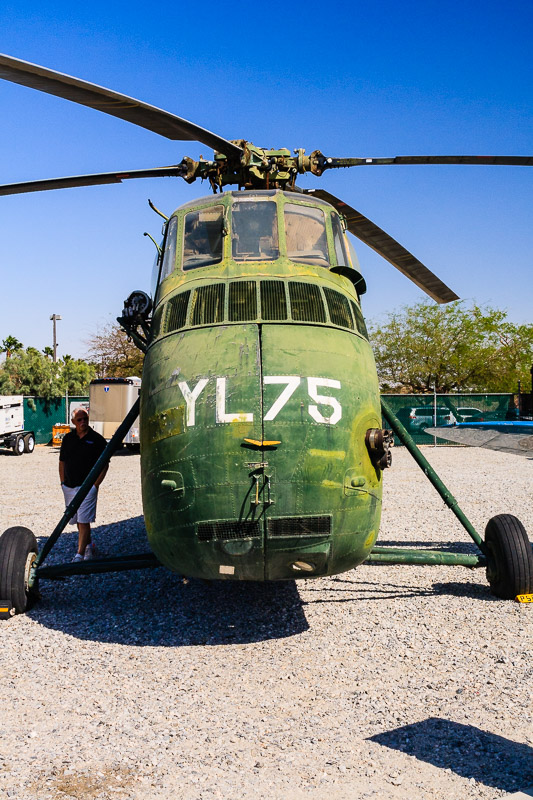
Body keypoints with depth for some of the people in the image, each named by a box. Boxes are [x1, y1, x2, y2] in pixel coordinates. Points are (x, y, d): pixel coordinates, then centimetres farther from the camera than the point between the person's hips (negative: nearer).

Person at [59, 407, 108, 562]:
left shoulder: (97, 439, -4)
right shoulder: (68, 439, 9)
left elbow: (104, 465, -3)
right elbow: (62, 462, 17)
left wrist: (95, 485, -10)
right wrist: (63, 482, 8)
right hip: (69, 487, 5)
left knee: (83, 521, -10)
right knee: (78, 521, 15)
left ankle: (80, 554, -9)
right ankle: (89, 546, 33)